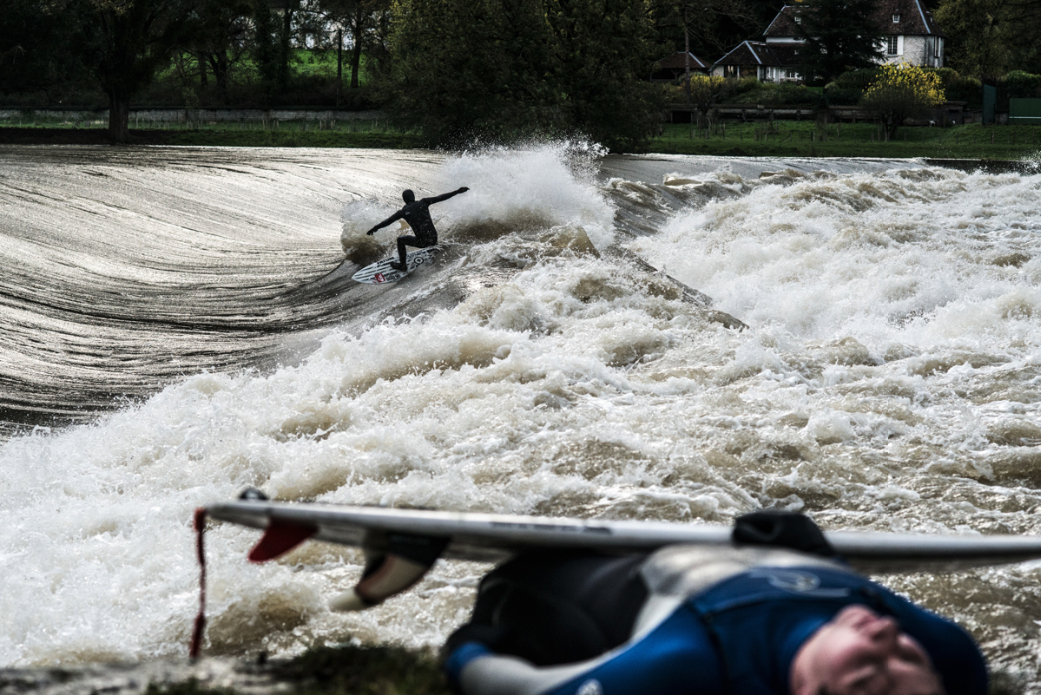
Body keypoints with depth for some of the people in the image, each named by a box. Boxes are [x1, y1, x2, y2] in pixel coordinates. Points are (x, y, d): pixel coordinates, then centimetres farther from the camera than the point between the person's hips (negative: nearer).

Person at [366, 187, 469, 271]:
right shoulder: (423, 203, 1)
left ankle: (401, 264, 24)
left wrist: (374, 229, 14)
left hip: (422, 242, -3)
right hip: (434, 239, 3)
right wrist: (457, 192, 4)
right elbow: (440, 198, 0)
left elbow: (388, 221, 4)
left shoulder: (403, 212, -2)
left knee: (400, 240, 23)